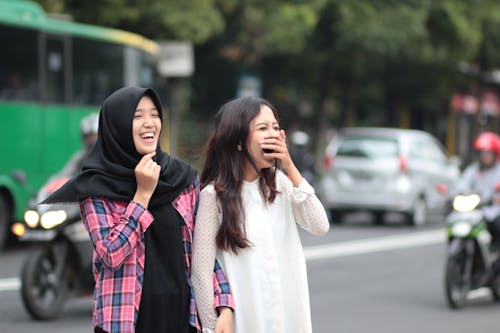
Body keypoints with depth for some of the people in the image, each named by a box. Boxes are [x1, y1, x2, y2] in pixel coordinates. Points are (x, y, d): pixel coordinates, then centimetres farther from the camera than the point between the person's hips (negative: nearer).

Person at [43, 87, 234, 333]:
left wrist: (224, 306, -4)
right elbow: (111, 254, -14)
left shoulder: (183, 178, 6)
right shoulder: (96, 188, -3)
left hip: (181, 313, 3)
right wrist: (143, 194, -13)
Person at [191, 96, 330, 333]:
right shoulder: (214, 194, -10)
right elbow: (202, 269, -9)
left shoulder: (280, 182, 5)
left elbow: (320, 227, -6)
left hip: (290, 313, 5)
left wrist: (291, 169, -9)